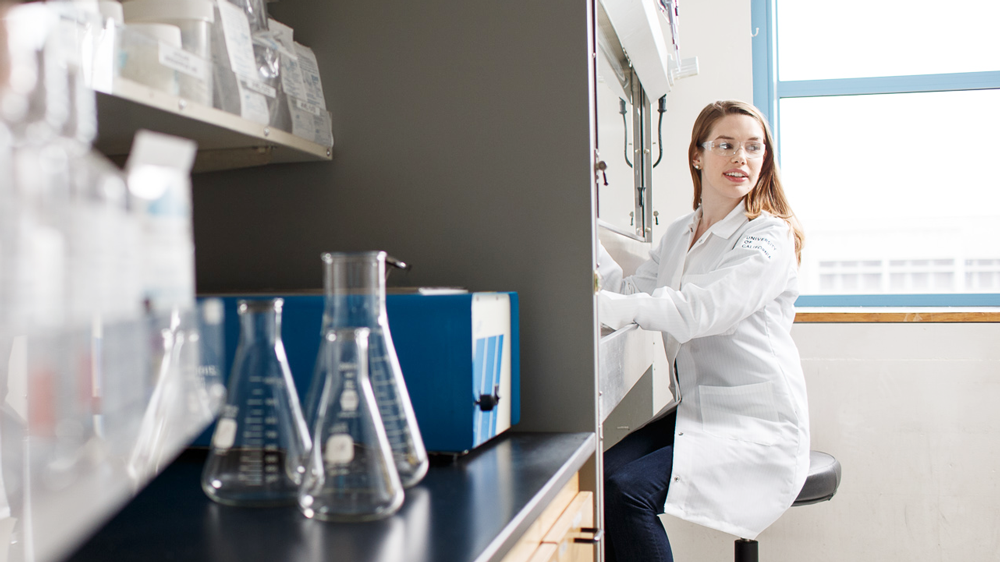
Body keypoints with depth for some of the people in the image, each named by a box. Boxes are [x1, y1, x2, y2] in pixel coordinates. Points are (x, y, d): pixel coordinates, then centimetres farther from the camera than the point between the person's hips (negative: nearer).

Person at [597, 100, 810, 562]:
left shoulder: (770, 237, -9)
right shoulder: (679, 234, 15)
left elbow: (697, 312, -23)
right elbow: (632, 291, 4)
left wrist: (599, 304, -29)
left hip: (756, 426, -6)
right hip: (696, 414, 6)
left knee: (628, 489, -25)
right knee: (599, 474, -19)